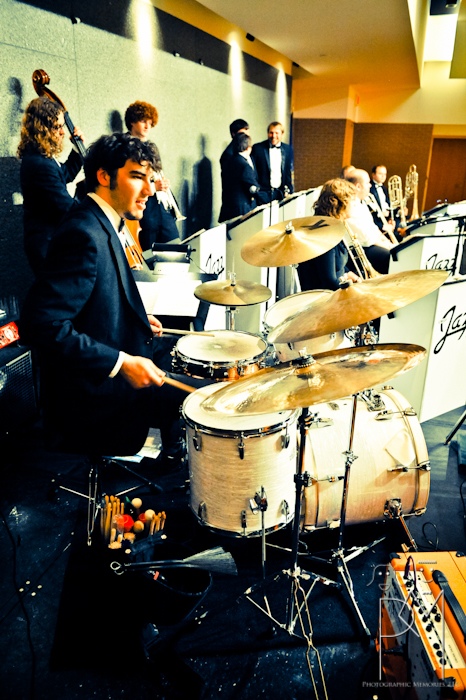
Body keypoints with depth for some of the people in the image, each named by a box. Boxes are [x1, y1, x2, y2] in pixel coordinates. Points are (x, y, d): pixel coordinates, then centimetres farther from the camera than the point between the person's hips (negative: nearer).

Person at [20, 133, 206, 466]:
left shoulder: (101, 225, 6)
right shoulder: (85, 235, -25)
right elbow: (42, 324, -31)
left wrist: (138, 319, 9)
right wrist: (121, 362, -29)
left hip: (108, 373, 10)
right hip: (90, 392, -10)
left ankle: (173, 457, 40)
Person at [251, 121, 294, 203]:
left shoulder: (288, 149, 11)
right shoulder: (257, 148, 1)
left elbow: (289, 173, 14)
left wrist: (288, 190, 6)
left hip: (280, 193, 3)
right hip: (262, 193, -2)